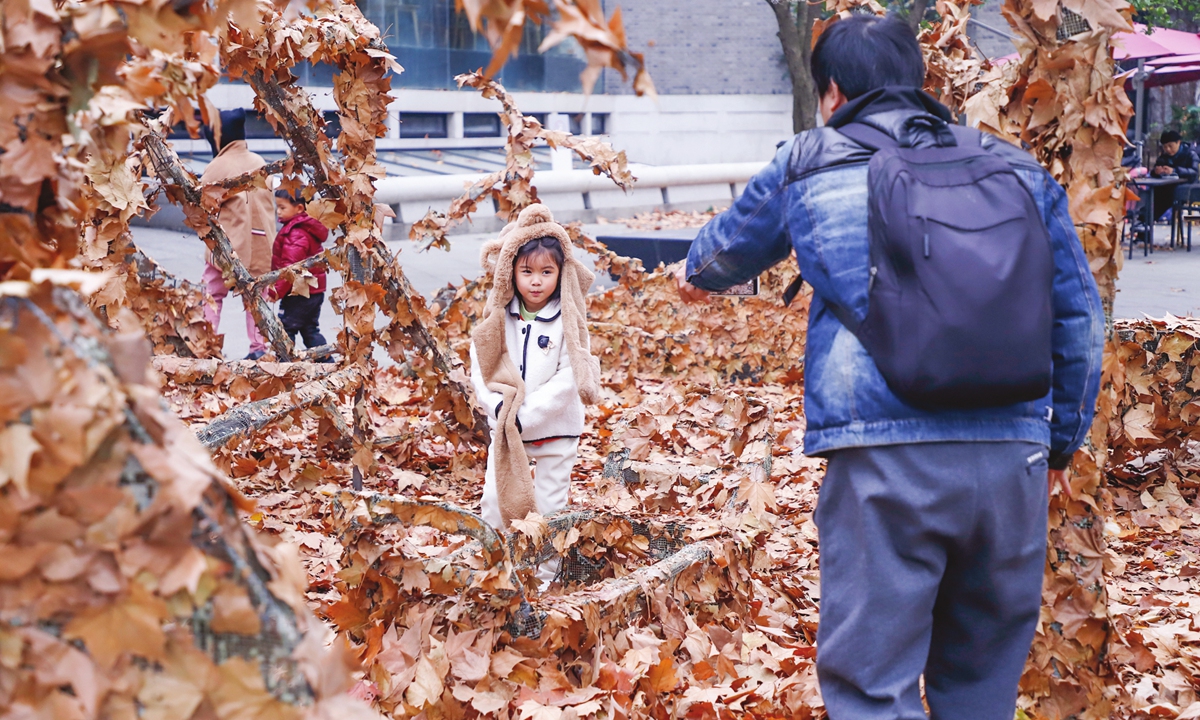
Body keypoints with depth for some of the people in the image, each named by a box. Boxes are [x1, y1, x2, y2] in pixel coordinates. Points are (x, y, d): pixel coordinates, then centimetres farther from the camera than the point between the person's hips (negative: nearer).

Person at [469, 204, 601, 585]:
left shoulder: (568, 321, -12)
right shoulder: (498, 317, -3)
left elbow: (568, 378, -17)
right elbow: (481, 368, -3)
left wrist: (527, 416, -22)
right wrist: (499, 406, -19)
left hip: (555, 430, -3)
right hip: (505, 427, 3)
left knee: (549, 506, 6)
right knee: (494, 499, 7)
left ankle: (545, 576, 20)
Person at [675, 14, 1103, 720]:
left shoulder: (809, 163, 10)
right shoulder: (1018, 168, 15)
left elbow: (730, 246, 28)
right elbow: (1080, 315, 16)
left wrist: (694, 273, 51)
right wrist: (1063, 440, 27)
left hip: (884, 457, -3)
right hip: (1013, 457, 4)